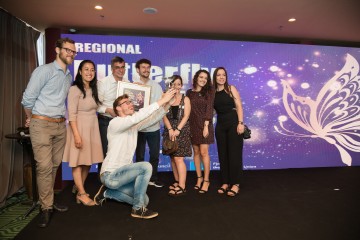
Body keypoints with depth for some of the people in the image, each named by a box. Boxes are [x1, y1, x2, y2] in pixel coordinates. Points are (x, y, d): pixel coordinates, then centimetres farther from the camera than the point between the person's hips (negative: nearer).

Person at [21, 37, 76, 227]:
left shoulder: (69, 76, 13)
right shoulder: (44, 70, -8)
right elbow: (28, 98, -7)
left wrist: (63, 118, 14)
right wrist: (31, 119, 3)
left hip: (60, 125, 6)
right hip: (42, 124, -6)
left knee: (55, 165, 10)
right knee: (44, 166, -6)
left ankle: (48, 200, 25)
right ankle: (46, 207, 6)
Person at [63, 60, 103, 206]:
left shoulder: (93, 89, 13)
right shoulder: (75, 89, -10)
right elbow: (72, 115, -16)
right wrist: (77, 135, -21)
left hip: (92, 128, 8)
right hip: (79, 128, -8)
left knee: (88, 161, 11)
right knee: (78, 161, 0)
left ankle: (78, 189, 25)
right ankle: (82, 194, 9)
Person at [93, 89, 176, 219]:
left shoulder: (134, 125, 8)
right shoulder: (115, 123, -16)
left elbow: (154, 118, 1)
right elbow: (137, 117, -34)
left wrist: (166, 103, -17)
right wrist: (161, 100, -34)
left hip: (121, 173, 8)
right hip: (110, 175, -8)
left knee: (144, 200, 8)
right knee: (146, 166, -26)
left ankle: (107, 193, 20)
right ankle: (138, 209, -12)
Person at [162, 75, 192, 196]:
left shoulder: (185, 99, 4)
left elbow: (186, 116, -6)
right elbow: (164, 116, 1)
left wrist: (178, 130, -16)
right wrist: (170, 129, -13)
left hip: (182, 130, -3)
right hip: (169, 130, 4)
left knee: (178, 158, -10)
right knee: (173, 158, 7)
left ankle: (182, 186, -6)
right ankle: (177, 181, 19)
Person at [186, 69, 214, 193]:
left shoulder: (209, 92, 3)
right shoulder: (189, 92, 9)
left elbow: (209, 109, -5)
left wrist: (206, 126, -14)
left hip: (204, 124, -2)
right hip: (192, 125, 3)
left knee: (204, 152, -5)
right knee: (196, 152, 7)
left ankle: (206, 180, 5)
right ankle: (199, 177, 21)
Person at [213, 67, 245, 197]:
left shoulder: (231, 88, -1)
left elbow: (239, 106, -6)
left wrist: (240, 123, -14)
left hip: (233, 122, -3)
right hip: (220, 124, 4)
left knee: (234, 153, -1)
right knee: (222, 154, 7)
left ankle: (235, 184, 9)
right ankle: (225, 182, 19)